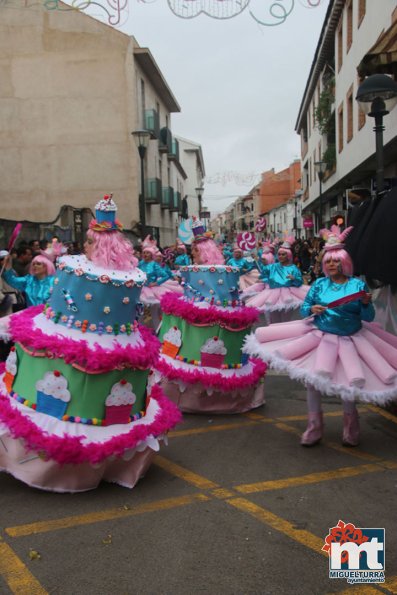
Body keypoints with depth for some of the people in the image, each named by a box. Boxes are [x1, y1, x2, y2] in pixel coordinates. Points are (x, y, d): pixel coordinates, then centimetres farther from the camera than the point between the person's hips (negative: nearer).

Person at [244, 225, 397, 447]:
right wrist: (312, 309, -15)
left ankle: (350, 427, 29)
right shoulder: (319, 284, 3)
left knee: (351, 383, 0)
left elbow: (368, 317, -3)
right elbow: (304, 307, 6)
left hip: (350, 339, -1)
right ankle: (314, 427, 20)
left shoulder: (358, 284, -2)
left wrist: (367, 304, -22)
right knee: (313, 378, 1)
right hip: (320, 336, 2)